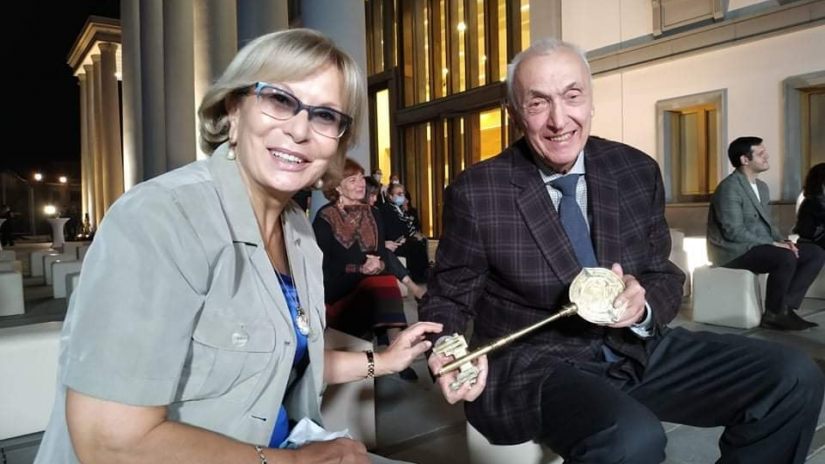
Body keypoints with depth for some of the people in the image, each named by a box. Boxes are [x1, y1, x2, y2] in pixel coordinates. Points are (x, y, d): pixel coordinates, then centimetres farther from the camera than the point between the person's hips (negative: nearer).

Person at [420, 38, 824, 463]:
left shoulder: (637, 170, 1)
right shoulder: (475, 192, -11)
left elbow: (665, 277, 8)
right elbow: (448, 298, -2)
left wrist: (642, 303, -17)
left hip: (635, 349, 5)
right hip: (533, 362, -4)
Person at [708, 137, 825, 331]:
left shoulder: (761, 186, 15)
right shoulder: (730, 188, -16)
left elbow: (767, 223, 18)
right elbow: (734, 232, -23)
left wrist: (781, 241, -3)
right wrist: (772, 244, -19)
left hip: (760, 246, 10)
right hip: (734, 251, -10)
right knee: (786, 258, -31)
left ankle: (785, 306, -6)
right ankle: (774, 314, -12)